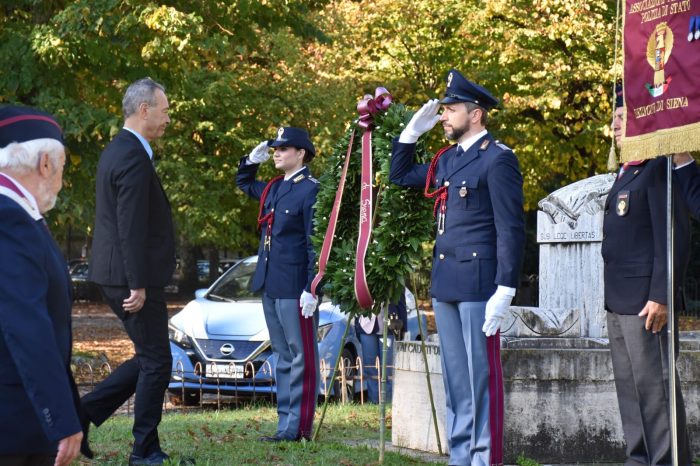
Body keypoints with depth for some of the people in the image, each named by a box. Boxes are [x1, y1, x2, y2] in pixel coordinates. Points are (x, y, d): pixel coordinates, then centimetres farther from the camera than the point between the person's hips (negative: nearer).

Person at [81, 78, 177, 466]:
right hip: (133, 278, -10)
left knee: (148, 358, 17)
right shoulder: (134, 158, -18)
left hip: (114, 274, 10)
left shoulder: (117, 150, 14)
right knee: (156, 361, 0)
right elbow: (131, 228, -22)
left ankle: (83, 412, 13)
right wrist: (138, 285, -21)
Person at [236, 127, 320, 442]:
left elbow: (316, 243, -15)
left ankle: (297, 427, -2)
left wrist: (311, 289, -19)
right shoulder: (274, 188, 14)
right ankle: (285, 423, 16)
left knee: (301, 357, -3)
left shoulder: (310, 191, -11)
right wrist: (252, 160, 15)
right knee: (283, 357, 12)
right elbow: (243, 183, 35)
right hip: (270, 286, 9)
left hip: (295, 288, -9)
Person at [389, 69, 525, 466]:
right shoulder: (447, 159, 15)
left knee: (482, 375, -5)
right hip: (445, 284, 8)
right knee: (455, 377, 11)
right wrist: (413, 132, 17)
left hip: (478, 284, -8)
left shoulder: (498, 159, -8)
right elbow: (400, 177, 30)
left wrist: (504, 291, -18)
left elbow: (512, 229, -13)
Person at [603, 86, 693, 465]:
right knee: (629, 387, 13)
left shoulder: (660, 167, -11)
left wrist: (660, 296, -22)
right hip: (620, 301, 10)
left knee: (654, 386, -8)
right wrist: (614, 298, 19)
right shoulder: (628, 171, 19)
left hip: (647, 301, -10)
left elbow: (673, 236, -18)